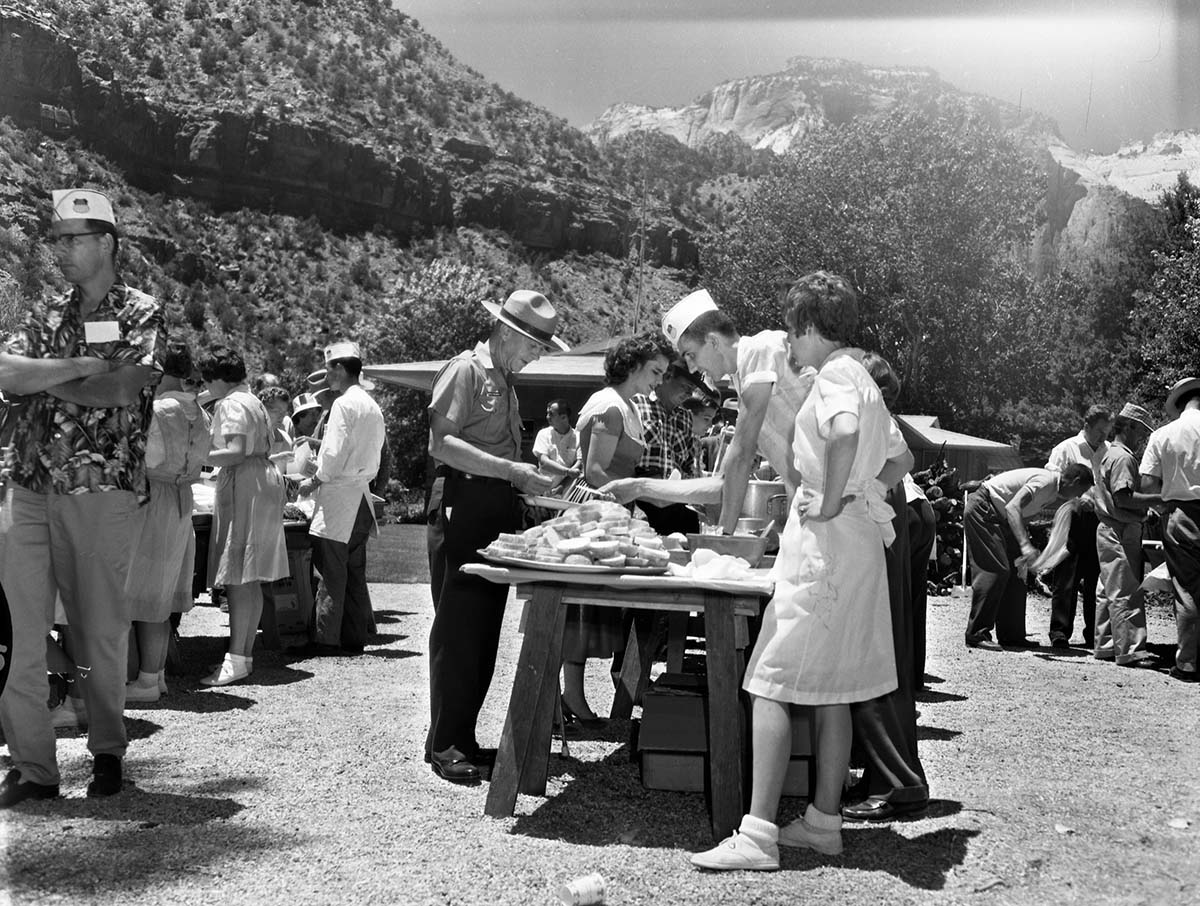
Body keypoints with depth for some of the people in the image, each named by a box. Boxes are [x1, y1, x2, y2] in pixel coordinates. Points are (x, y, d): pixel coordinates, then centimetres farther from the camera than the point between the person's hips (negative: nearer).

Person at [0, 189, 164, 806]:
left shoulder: (141, 315, 3)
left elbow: (121, 392, -12)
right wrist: (80, 365, -11)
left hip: (102, 492, -4)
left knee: (101, 629, 4)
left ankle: (107, 753, 21)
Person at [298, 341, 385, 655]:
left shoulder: (344, 404, -12)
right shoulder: (372, 406, 14)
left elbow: (335, 455, -18)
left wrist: (313, 482, -4)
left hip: (339, 495, -9)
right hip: (362, 496, 9)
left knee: (331, 572, -4)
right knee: (354, 572, 11)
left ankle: (326, 639, -1)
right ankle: (355, 636, 15)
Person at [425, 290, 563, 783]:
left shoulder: (505, 382, 22)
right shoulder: (465, 370, -5)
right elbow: (442, 443, -17)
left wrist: (531, 481, 8)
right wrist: (511, 471, -21)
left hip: (498, 511, 9)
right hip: (462, 507, -9)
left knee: (485, 632, 8)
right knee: (458, 630, -7)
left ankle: (464, 736, 16)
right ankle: (443, 745, 0)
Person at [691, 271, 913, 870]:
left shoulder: (835, 374, -11)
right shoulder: (861, 378, 19)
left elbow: (845, 434, -34)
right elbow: (901, 459, 27)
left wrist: (832, 503, -24)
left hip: (826, 541, -10)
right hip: (858, 540, 10)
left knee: (773, 684, -10)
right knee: (830, 690, 13)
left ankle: (757, 834, -11)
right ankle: (824, 822, 19)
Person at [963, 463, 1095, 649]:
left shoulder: (1054, 492, 9)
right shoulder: (1045, 480, -22)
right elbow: (1012, 507, -35)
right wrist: (1025, 545, -43)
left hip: (997, 517, 11)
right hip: (981, 508, -11)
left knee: (1015, 571, 9)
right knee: (995, 569, -15)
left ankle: (1011, 635, 14)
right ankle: (976, 635, -12)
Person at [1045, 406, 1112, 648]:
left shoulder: (1109, 451, 14)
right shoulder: (1066, 449, 2)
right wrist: (1077, 496, -20)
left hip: (1098, 521, 4)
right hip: (1073, 519, -4)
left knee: (1096, 579, 7)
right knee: (1066, 579, -4)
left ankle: (1094, 633, 15)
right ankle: (1059, 631, 0)